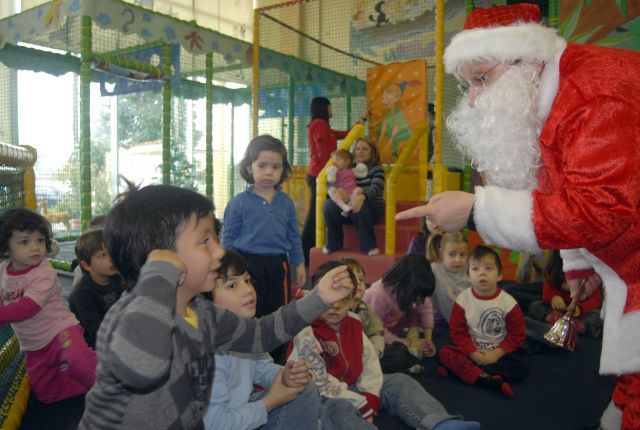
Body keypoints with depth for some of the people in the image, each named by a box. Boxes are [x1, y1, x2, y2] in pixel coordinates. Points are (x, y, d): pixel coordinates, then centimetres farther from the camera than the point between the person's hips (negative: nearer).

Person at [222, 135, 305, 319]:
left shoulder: (286, 202, 3)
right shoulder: (239, 202, -7)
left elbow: (294, 236, 10)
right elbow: (228, 238, -2)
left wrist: (299, 263, 10)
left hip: (278, 265, 3)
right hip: (248, 265, -3)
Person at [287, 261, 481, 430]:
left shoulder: (353, 324, 7)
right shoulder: (306, 334, -18)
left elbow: (369, 360, 6)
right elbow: (318, 381, -22)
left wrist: (369, 396, -10)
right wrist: (359, 403, -21)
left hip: (354, 387, 8)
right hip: (324, 398, -7)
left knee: (399, 382, -2)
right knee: (337, 409, -39)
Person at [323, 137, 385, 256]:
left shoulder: (376, 169, -4)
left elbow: (375, 189, -22)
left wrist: (362, 197, -45)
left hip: (373, 208, -4)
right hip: (350, 207, 4)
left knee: (360, 208, -39)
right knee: (329, 205, -24)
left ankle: (369, 246, -23)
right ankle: (334, 244, -10)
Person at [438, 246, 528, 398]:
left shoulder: (508, 302, -8)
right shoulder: (463, 299, -7)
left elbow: (516, 335, -5)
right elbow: (458, 332, -5)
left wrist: (496, 354, -14)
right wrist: (473, 354, -17)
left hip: (497, 354, 0)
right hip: (470, 352, 0)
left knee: (521, 369, -24)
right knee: (445, 352, -25)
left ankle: (462, 369, -28)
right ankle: (491, 381, -36)